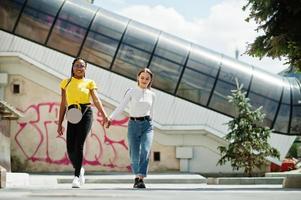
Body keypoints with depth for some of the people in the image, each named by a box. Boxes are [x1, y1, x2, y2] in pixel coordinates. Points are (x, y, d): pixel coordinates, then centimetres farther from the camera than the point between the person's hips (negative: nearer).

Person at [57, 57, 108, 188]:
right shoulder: (66, 82, 16)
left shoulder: (89, 83, 10)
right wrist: (59, 123, 11)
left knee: (79, 145, -15)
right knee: (70, 148, -5)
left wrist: (104, 115, -18)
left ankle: (76, 177, -10)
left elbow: (96, 100, -3)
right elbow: (63, 104, 15)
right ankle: (79, 170, 24)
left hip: (86, 114, -2)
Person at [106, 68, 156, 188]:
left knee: (145, 151, -19)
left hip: (147, 124, 1)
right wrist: (110, 118, -20)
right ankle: (137, 176, 22)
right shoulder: (131, 92, 1)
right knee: (134, 155, 0)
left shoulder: (152, 95, 10)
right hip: (133, 124, -1)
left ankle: (140, 178, -22)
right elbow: (121, 107, -7)